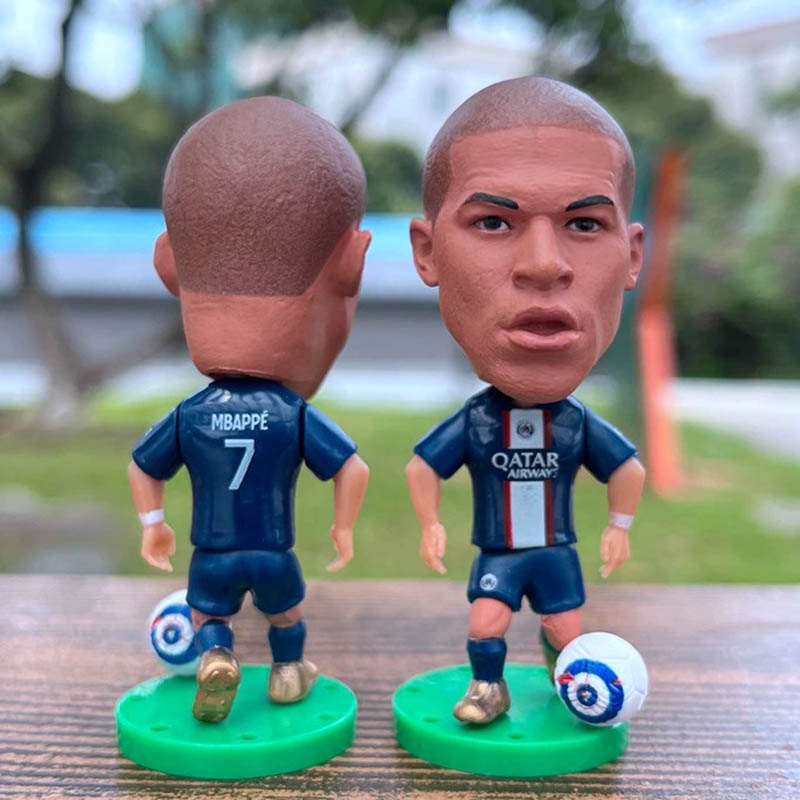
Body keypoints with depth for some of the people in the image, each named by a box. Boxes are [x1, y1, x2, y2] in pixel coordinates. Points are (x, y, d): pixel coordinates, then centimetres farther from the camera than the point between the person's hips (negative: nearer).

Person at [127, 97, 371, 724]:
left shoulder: (187, 415, -7)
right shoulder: (298, 414, -13)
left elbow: (142, 467, 4)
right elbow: (353, 468, -13)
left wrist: (152, 523, 17)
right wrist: (344, 528, 1)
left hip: (211, 555, 0)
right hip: (274, 554, 0)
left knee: (207, 617, 22)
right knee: (288, 613, 28)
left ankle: (217, 661, -4)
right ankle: (288, 675, 42)